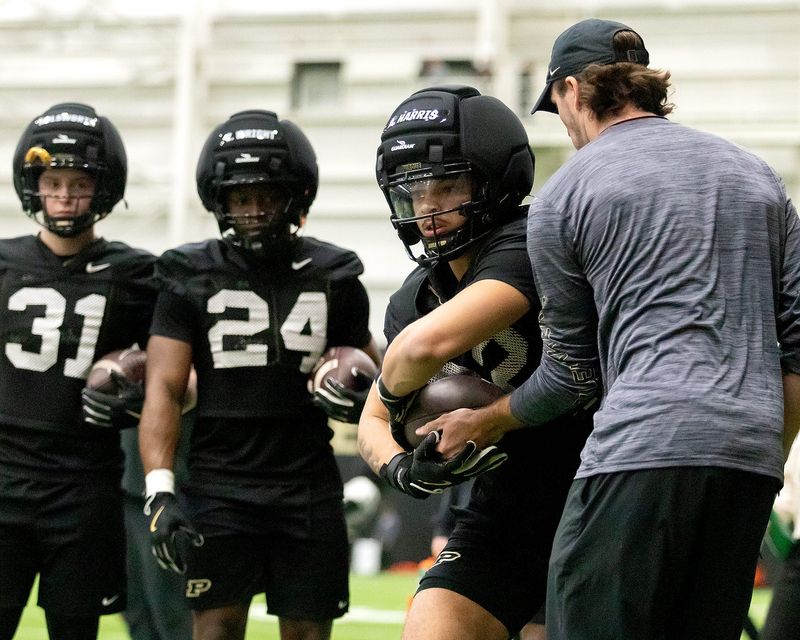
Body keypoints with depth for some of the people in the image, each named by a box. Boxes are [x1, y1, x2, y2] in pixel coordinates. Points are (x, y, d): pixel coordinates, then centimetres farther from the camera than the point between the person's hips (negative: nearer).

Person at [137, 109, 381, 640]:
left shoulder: (333, 277, 7)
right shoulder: (192, 278, 2)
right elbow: (164, 387, -3)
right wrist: (160, 491, -15)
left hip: (309, 490, 2)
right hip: (221, 489, -2)